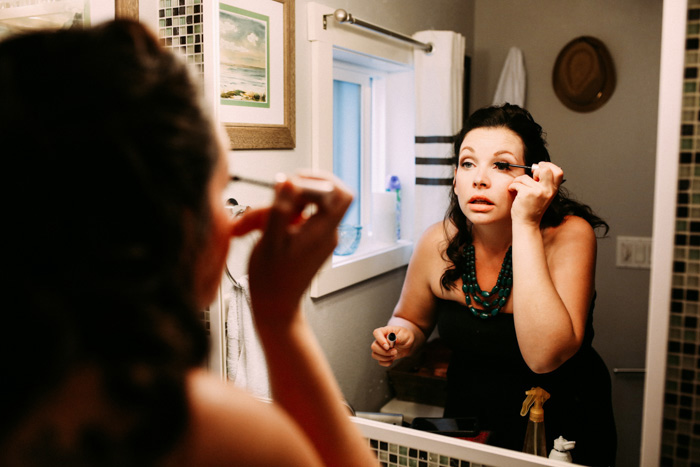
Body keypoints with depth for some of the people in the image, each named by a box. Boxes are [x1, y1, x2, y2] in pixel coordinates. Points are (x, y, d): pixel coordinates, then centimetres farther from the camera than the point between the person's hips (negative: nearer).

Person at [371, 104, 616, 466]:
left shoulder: (569, 234, -19)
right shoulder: (438, 243, -9)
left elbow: (544, 357, -31)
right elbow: (412, 319, 9)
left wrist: (525, 225, -31)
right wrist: (402, 339, -14)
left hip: (560, 426, -1)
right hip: (470, 418, 2)